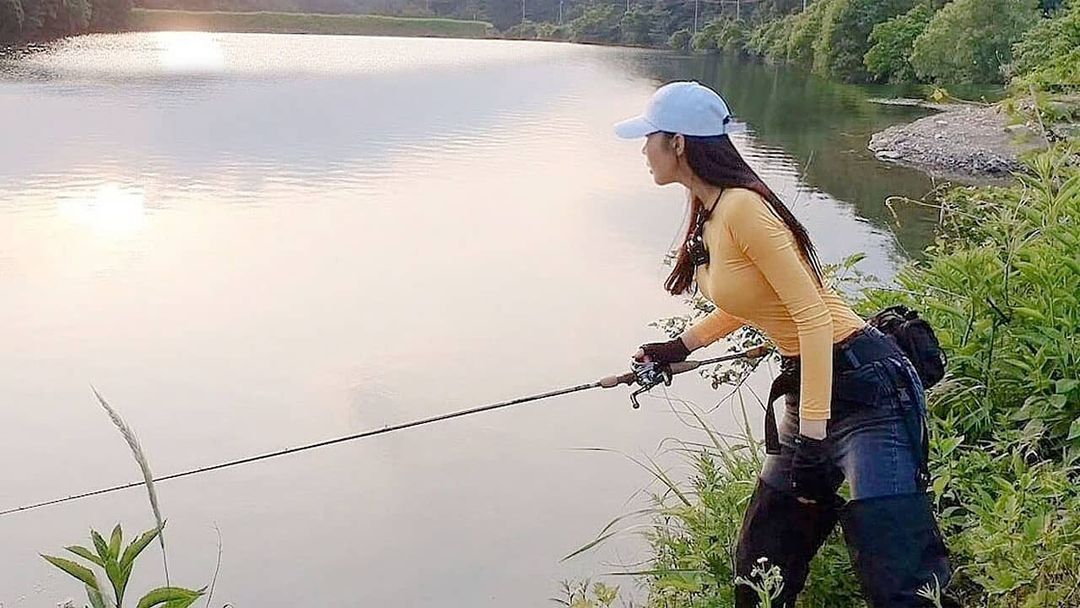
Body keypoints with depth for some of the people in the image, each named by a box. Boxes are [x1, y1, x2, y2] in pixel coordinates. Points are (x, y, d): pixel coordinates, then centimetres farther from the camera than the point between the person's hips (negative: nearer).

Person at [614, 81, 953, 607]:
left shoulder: (742, 207, -18)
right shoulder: (708, 215, 10)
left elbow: (813, 314, -22)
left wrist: (812, 433, -23)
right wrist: (681, 346, 24)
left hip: (864, 386, -10)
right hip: (807, 388, 10)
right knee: (762, 562, 15)